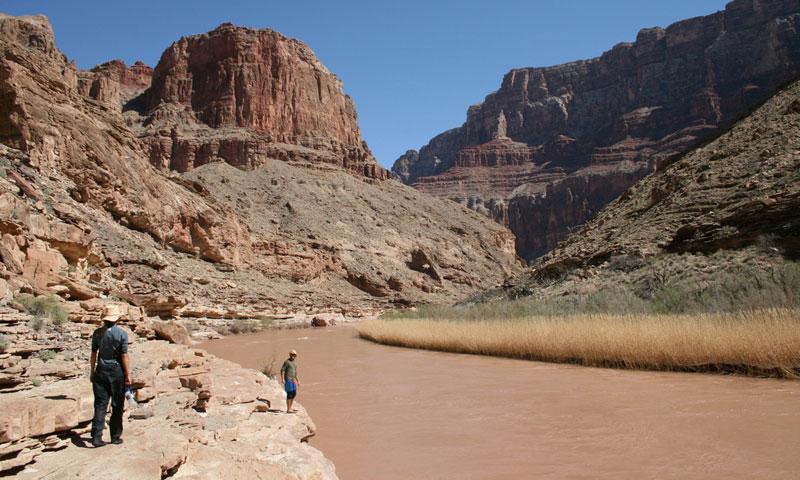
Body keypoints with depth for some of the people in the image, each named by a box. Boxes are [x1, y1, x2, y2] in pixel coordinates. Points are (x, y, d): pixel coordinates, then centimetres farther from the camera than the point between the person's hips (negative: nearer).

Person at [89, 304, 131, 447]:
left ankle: (96, 436, -1)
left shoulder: (97, 333, 0)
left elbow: (94, 354, 4)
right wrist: (127, 374, -1)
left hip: (101, 371, 3)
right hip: (117, 371, -3)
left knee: (100, 404, 6)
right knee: (117, 406, 8)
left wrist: (92, 371, 15)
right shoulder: (122, 333, -10)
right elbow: (124, 356, -8)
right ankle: (115, 437, 15)